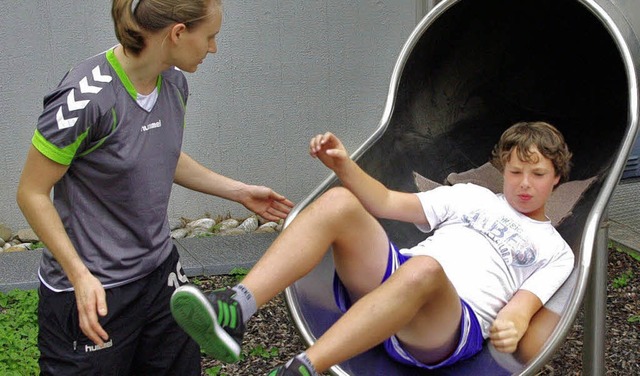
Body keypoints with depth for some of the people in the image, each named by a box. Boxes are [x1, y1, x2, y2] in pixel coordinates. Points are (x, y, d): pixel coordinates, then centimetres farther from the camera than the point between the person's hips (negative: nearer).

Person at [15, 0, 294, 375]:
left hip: (160, 272, 7)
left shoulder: (174, 83, -1)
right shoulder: (87, 95, -23)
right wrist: (80, 275, -20)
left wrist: (239, 192, 17)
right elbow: (33, 193, -15)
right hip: (93, 291, -6)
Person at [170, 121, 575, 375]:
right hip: (388, 280, 4)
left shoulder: (555, 251, 21)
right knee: (338, 202, -23)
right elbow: (387, 202, 21)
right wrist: (344, 165, 4)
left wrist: (514, 322, -23)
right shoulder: (472, 196, 30)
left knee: (424, 269, -41)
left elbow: (523, 306, 3)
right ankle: (235, 308, -38)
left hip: (444, 331, -4)